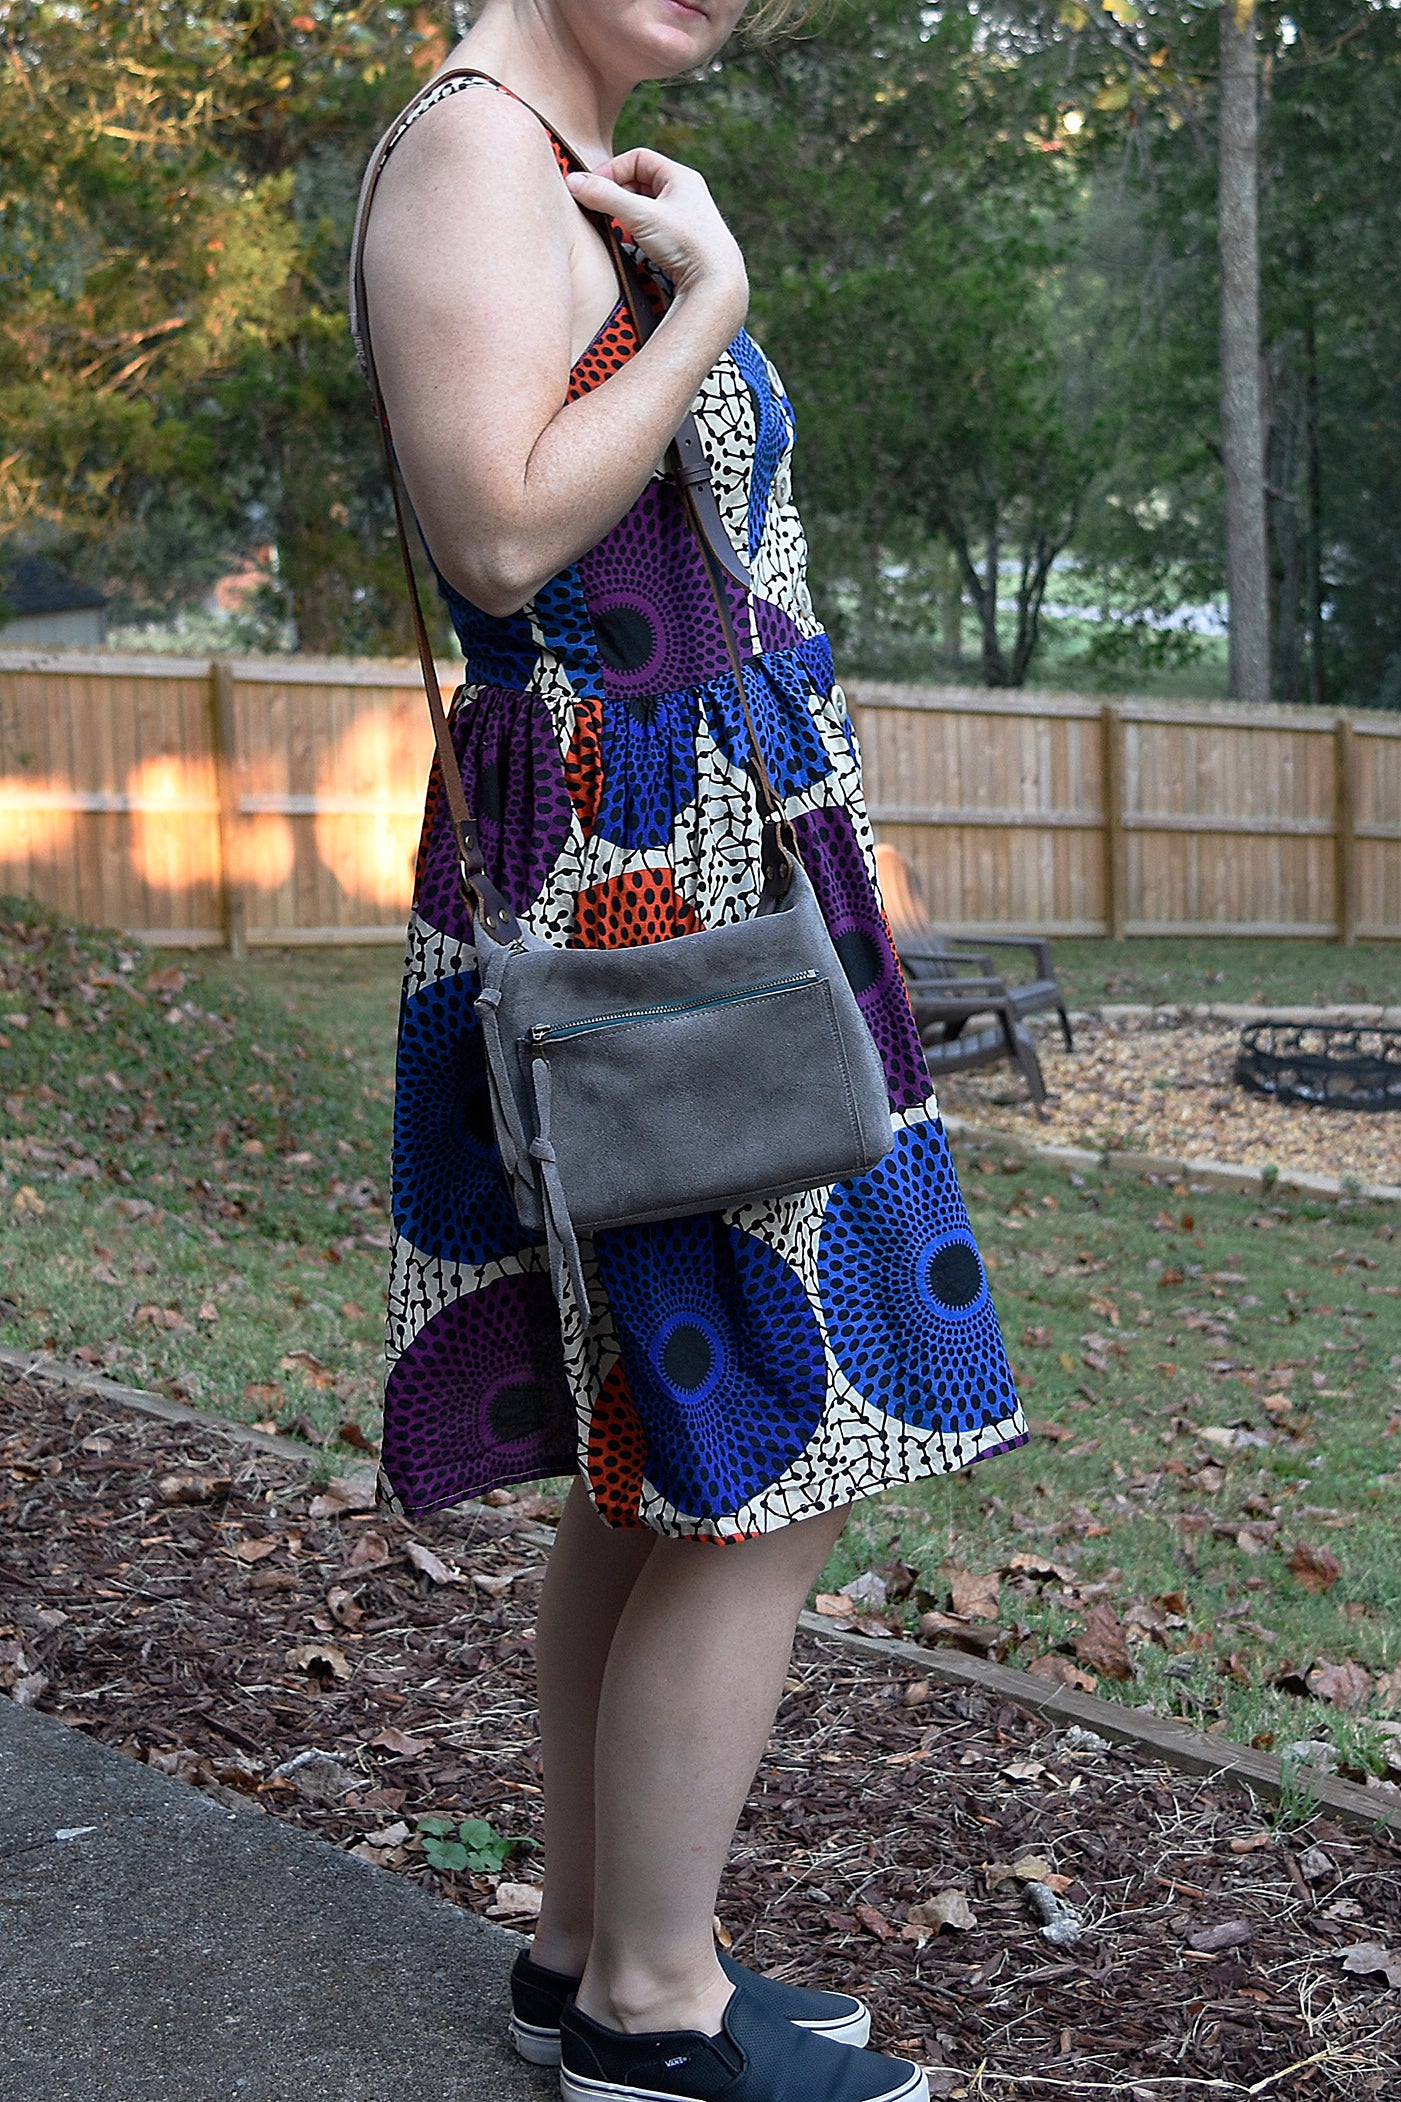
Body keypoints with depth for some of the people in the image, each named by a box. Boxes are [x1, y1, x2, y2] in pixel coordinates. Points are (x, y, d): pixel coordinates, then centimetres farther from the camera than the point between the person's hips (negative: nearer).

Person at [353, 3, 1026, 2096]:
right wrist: (710, 301, -13)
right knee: (767, 1478, -4)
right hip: (650, 889, -10)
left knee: (667, 1479, 14)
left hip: (698, 875, 10)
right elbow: (503, 533, -22)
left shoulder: (582, 182, 20)